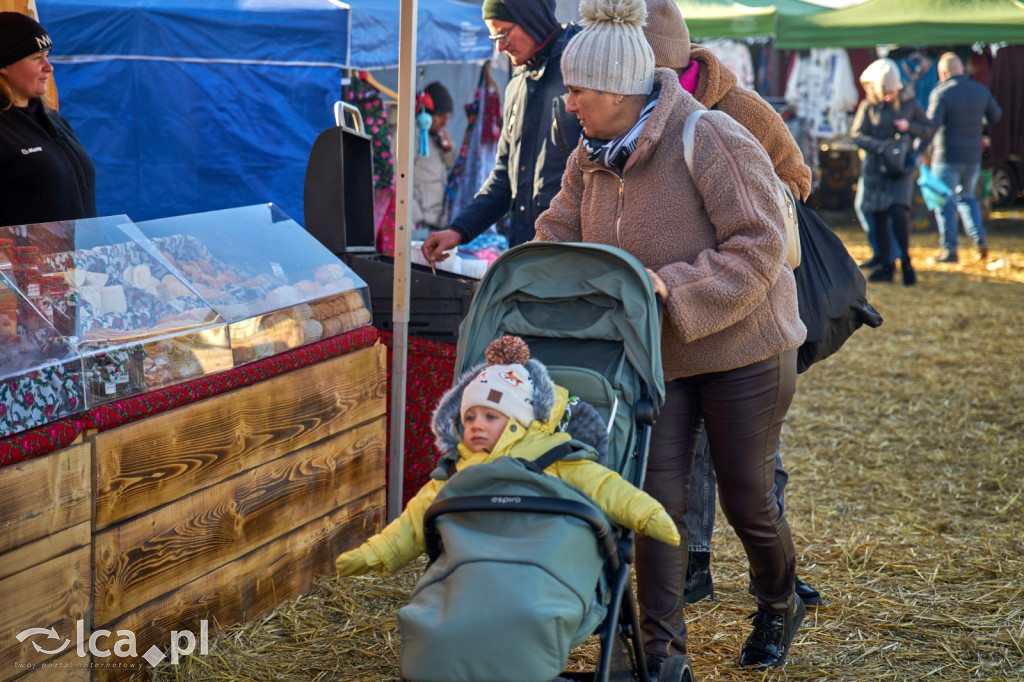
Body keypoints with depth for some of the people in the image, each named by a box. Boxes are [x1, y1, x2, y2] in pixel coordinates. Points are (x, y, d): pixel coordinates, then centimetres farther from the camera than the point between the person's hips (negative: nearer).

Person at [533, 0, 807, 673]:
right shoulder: (592, 155, 1)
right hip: (654, 355, 5)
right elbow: (557, 237, 6)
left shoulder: (712, 141, -21)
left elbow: (757, 247, -24)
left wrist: (672, 289, -31)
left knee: (747, 498, 6)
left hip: (742, 348, -5)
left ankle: (779, 611, 35)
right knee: (657, 497, -1)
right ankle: (661, 649, 9)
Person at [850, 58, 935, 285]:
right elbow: (856, 134, -3)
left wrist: (909, 127, -11)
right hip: (875, 167, 1)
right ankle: (887, 265, 13)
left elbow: (929, 130, 9)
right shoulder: (868, 106, 2)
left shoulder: (909, 103, 4)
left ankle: (905, 261, -5)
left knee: (898, 211, -18)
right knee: (878, 216, 2)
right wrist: (880, 147, -17)